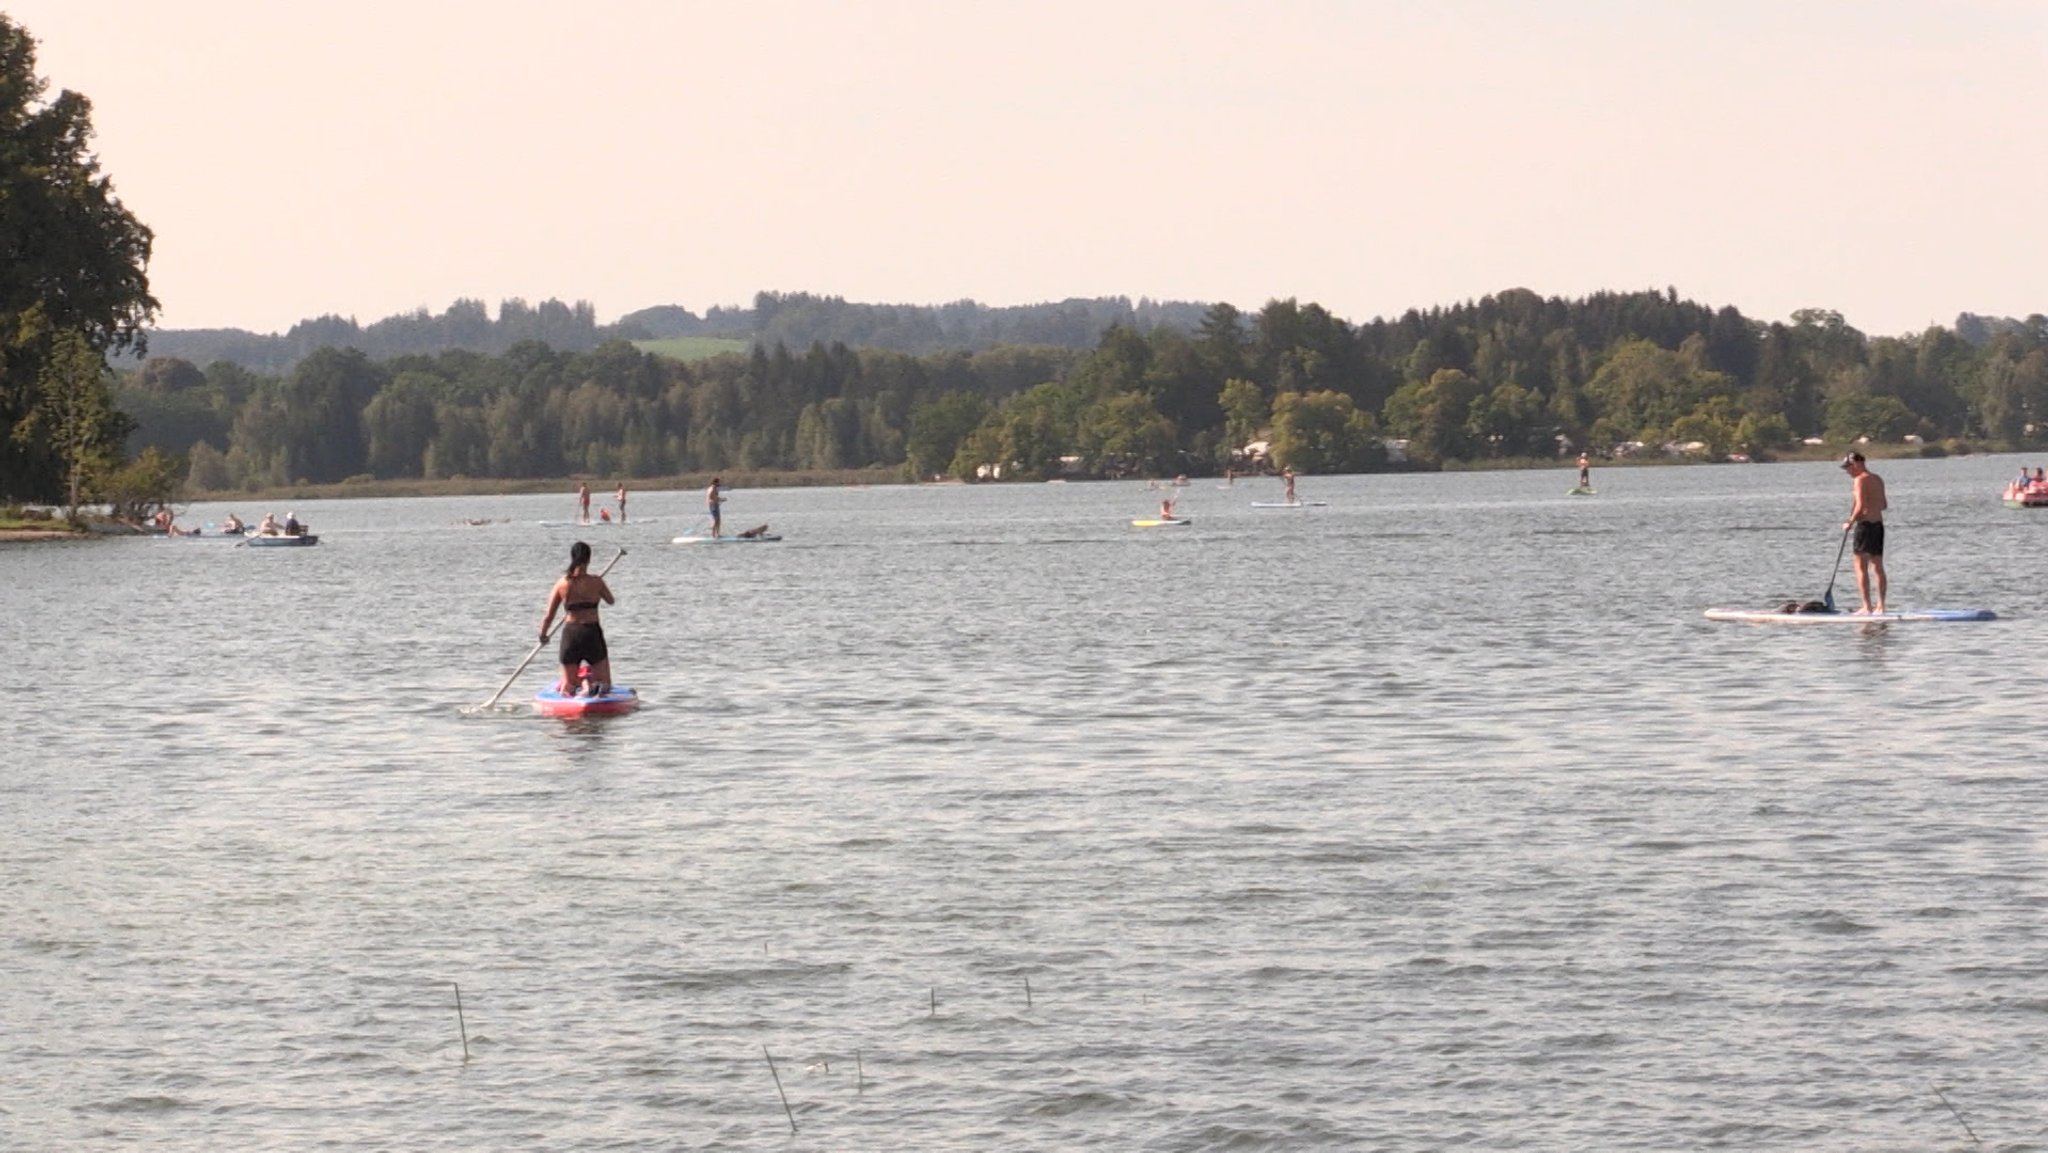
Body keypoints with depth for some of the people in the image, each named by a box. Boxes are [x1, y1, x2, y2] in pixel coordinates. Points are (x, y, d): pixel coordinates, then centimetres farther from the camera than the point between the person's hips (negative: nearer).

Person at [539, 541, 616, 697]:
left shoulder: (562, 584, -4)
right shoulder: (596, 582, -8)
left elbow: (548, 617, 1)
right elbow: (611, 601, 13)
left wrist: (543, 635, 20)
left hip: (570, 635, 2)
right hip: (592, 634, -2)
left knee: (568, 685, 16)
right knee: (604, 685, 10)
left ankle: (567, 689, -20)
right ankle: (591, 686, -25)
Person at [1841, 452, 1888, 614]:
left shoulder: (1860, 480, -11)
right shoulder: (1878, 479, 14)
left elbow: (1860, 506, -19)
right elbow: (1884, 505, 18)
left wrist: (1850, 523, -10)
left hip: (1865, 523, -8)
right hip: (1879, 524, 8)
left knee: (1861, 567, -4)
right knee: (1878, 567, 10)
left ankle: (1867, 606, -9)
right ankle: (1880, 605, 10)